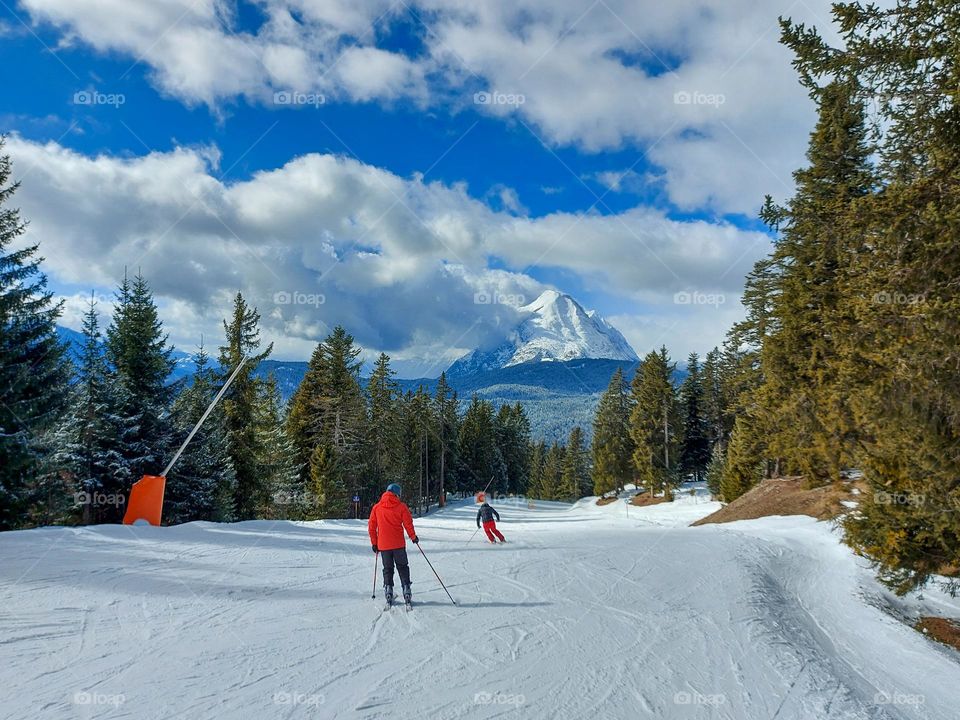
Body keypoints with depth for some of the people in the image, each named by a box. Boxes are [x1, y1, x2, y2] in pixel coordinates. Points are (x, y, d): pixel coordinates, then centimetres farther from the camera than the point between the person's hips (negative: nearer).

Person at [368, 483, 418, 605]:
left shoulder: (376, 508, 2)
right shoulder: (401, 506, -5)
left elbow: (371, 527, 4)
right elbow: (408, 524, -4)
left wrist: (374, 543, 13)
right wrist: (413, 537, 11)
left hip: (383, 545, 2)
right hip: (399, 544, -2)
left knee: (387, 569, 15)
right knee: (403, 567, 11)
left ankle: (388, 589, 5)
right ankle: (406, 590, 4)